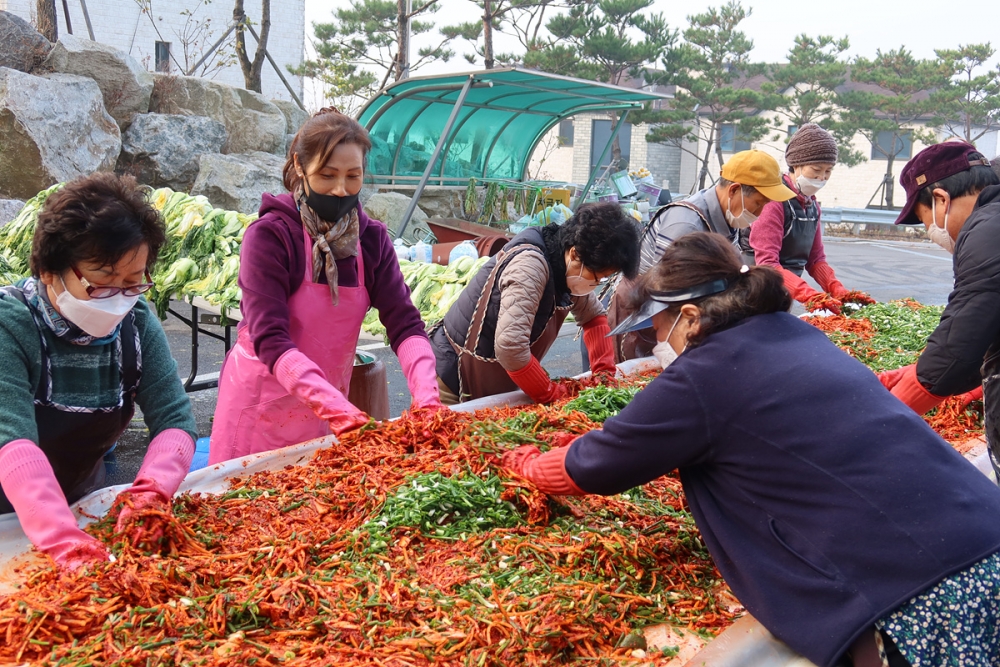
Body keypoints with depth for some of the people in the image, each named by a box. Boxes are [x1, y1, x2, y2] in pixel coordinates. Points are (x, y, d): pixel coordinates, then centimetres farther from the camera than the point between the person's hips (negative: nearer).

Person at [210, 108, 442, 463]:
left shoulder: (372, 238, -2)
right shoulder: (269, 235, -16)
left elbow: (404, 323, -9)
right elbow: (270, 340, -24)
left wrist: (426, 395, -26)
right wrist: (336, 406, -36)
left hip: (330, 405, 4)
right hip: (263, 404, -4)